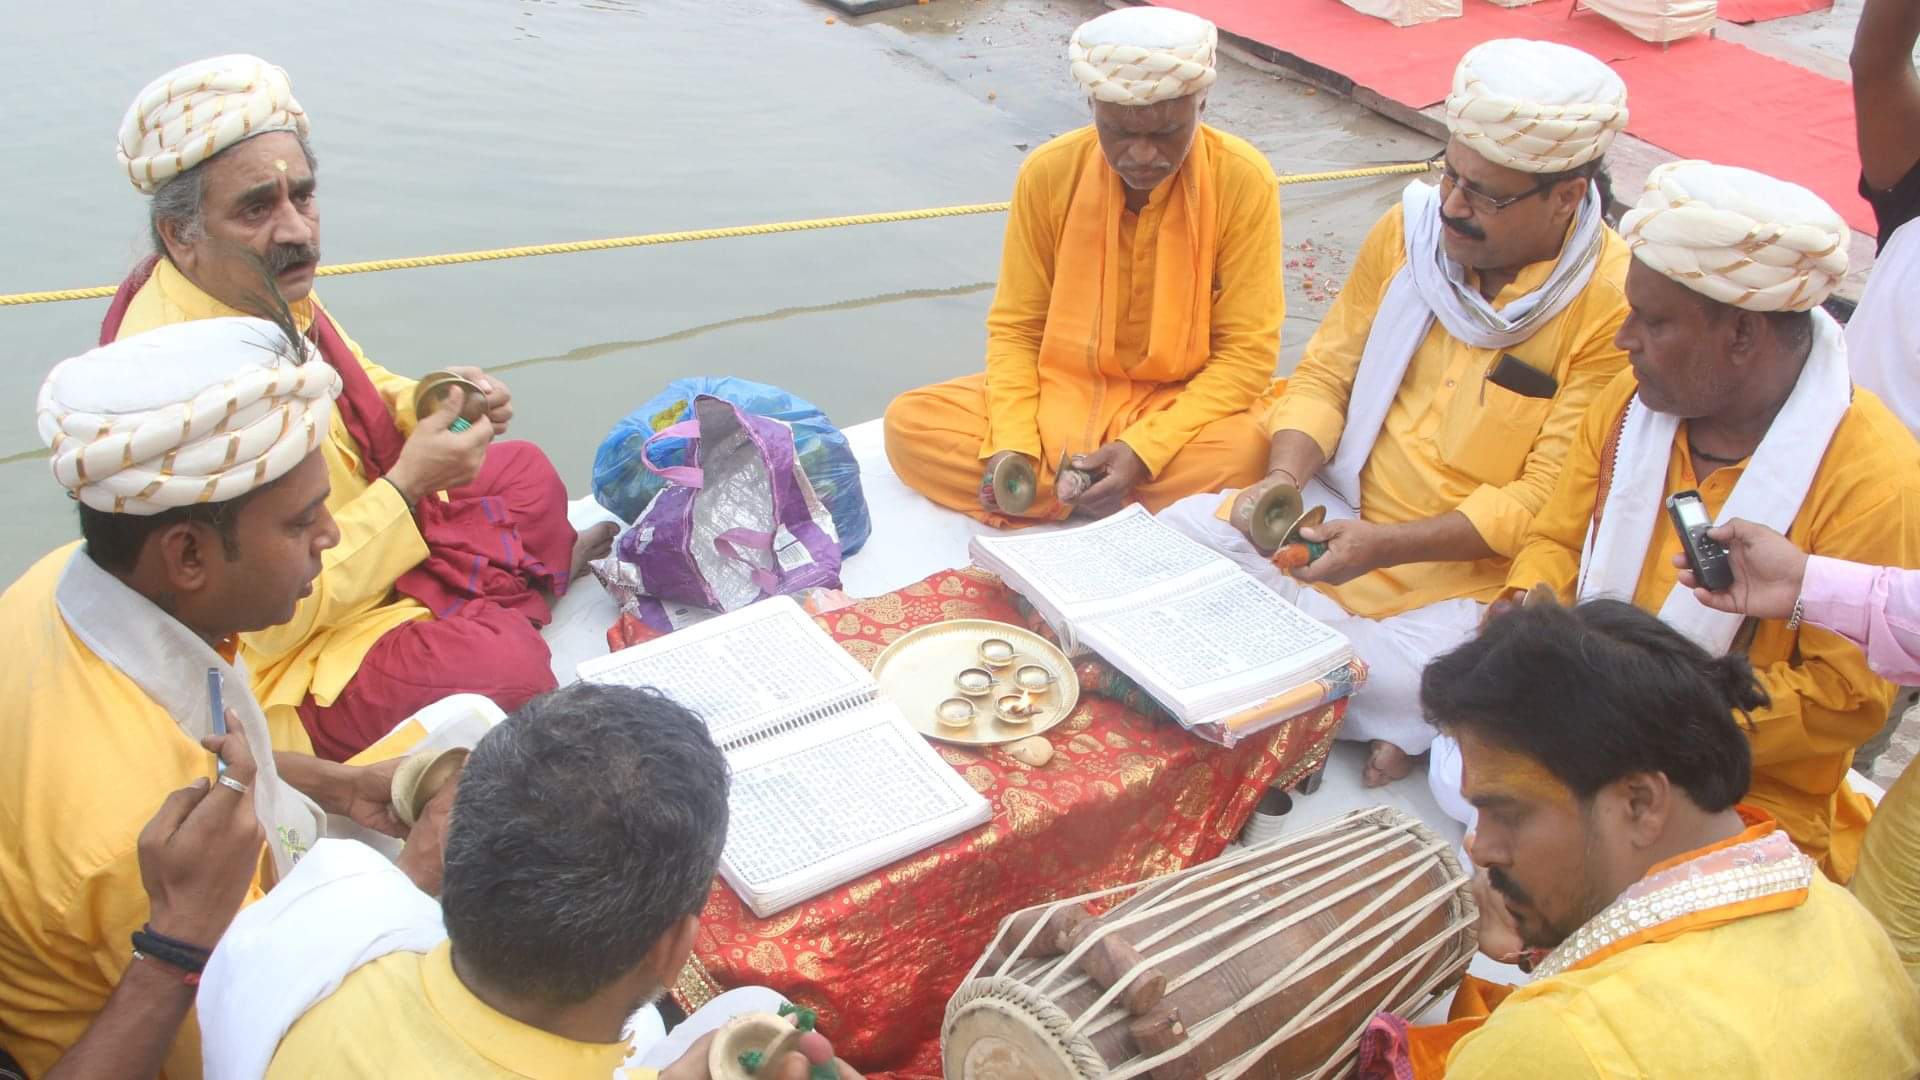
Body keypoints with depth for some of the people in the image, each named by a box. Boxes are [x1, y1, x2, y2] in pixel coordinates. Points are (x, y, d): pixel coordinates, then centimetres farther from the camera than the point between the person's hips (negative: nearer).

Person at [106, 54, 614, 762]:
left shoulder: (265, 291, -7)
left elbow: (341, 389, 16)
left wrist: (431, 406, -6)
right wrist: (408, 484, -27)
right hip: (283, 664, -9)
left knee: (526, 475, 17)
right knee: (505, 667, -28)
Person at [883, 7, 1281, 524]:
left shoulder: (1243, 181, -16)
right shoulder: (1049, 172, -11)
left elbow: (1246, 353, -13)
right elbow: (1015, 328, -2)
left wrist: (1144, 449, -26)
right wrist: (1012, 442, -20)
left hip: (1182, 407, -3)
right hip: (1058, 393, 3)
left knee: (1243, 452, -36)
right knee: (910, 422, -19)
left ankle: (1048, 497, -17)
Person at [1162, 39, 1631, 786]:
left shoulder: (1612, 303, -16)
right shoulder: (1410, 227, -1)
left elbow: (1548, 501, -15)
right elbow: (1324, 375, 5)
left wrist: (1385, 545, -24)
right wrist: (1286, 477, -15)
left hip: (1471, 567, -5)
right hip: (1343, 506, 6)